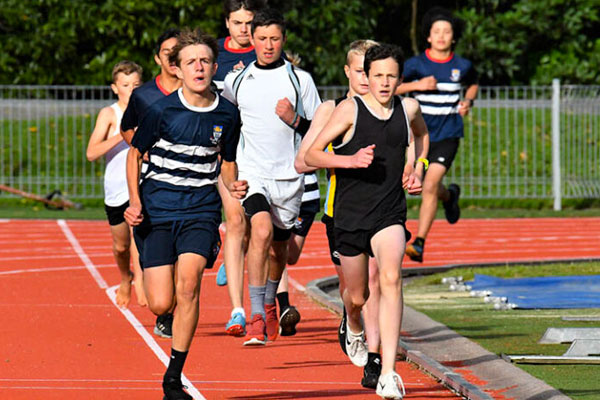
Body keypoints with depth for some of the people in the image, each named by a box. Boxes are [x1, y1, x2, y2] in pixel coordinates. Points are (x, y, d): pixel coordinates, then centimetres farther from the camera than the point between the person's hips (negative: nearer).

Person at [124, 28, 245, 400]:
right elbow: (135, 154, 5)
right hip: (157, 211, -1)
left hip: (201, 210, 1)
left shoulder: (228, 114, 1)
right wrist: (135, 202, -6)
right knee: (161, 304, -7)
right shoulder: (162, 110, -7)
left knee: (188, 285, -22)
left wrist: (233, 185, -4)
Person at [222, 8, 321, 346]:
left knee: (279, 248, 14)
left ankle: (269, 304, 44)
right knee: (262, 232, -26)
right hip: (251, 173, -1)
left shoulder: (300, 79, 1)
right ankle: (257, 317, -26)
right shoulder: (236, 81, 5)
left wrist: (295, 120, -14)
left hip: (289, 176, 1)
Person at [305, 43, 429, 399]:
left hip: (390, 215, 1)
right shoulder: (350, 110, -8)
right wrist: (350, 160, -24)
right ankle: (354, 329, 52)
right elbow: (311, 156, -8)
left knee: (391, 278, -25)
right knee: (357, 296, 11)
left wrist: (418, 171, 13)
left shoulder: (408, 109, 3)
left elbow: (422, 134, 28)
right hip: (351, 215, -1)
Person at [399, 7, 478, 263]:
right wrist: (416, 85, -21)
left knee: (430, 185, -18)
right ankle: (449, 195, 51)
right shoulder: (415, 65, -3)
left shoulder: (462, 66, 2)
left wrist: (468, 102, 3)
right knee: (428, 187, 14)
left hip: (448, 135, -2)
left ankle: (419, 244, -18)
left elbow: (472, 85, 24)